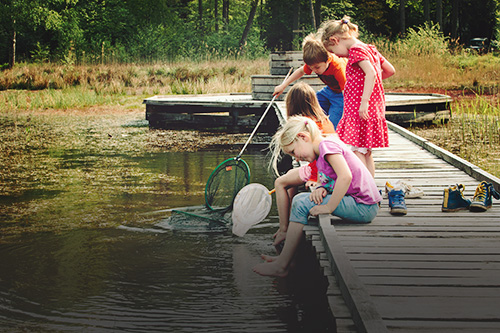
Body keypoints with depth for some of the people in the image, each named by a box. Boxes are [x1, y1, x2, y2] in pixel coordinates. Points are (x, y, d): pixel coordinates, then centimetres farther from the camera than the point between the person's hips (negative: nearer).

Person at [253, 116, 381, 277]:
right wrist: (322, 189, -5)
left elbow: (345, 176, -26)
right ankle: (285, 256, 11)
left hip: (363, 208, -10)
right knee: (300, 199, 12)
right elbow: (332, 182, 17)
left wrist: (329, 207, -21)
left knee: (301, 204, -12)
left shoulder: (327, 144, -13)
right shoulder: (323, 151, 18)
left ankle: (282, 265, -9)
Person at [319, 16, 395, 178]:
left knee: (358, 151, -7)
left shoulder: (356, 50, -12)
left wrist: (364, 101, -29)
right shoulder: (370, 49, 16)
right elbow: (390, 70, 19)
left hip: (361, 111, -9)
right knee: (366, 152, 14)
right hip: (375, 109, 9)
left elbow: (371, 73, -26)